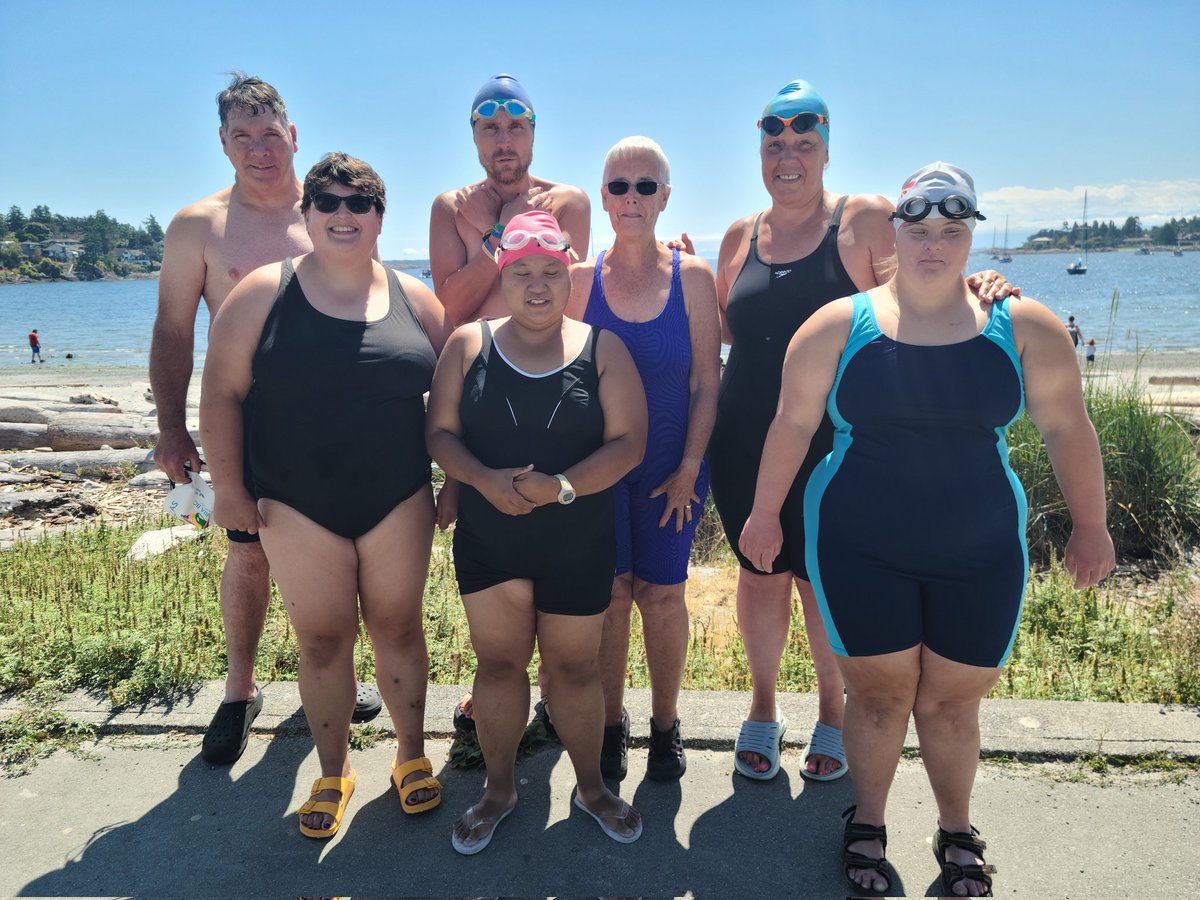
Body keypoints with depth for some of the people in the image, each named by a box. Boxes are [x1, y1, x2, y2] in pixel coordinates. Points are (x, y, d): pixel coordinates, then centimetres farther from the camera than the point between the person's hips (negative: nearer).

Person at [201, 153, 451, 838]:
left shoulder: (414, 299, 2)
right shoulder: (264, 294, -2)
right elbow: (222, 394, -2)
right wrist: (229, 487, -5)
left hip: (399, 500, 1)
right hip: (297, 505, 0)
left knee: (398, 628, 11)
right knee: (321, 638, 8)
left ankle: (413, 755, 32)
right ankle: (334, 772, 29)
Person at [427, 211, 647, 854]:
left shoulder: (602, 350, -2)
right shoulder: (469, 345, 1)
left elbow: (628, 442, -7)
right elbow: (440, 431, 0)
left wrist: (561, 485, -20)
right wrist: (484, 479, -19)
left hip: (579, 545, -1)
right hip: (488, 538, 1)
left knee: (574, 667, 11)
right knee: (498, 662, 11)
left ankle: (590, 787, 35)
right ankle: (499, 789, 34)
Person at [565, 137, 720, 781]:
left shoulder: (692, 276, -2)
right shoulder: (581, 279, 0)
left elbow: (706, 382, -2)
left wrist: (689, 470, -6)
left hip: (670, 464, 0)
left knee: (662, 594, 5)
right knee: (610, 593, 5)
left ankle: (665, 723, 26)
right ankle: (611, 721, 26)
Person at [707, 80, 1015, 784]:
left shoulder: (868, 219, -2)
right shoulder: (741, 236, 10)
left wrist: (971, 286, -22)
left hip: (832, 444, -3)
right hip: (746, 445, 3)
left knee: (823, 582, 6)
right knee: (760, 575, 12)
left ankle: (834, 714, 32)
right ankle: (764, 709, 34)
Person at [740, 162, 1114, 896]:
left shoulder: (1023, 328, -2)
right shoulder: (840, 326, -5)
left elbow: (1068, 428, 5)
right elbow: (793, 423, 0)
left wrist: (1090, 526, 9)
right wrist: (765, 513, 2)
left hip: (979, 555, 1)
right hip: (860, 550, -1)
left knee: (952, 699, 11)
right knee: (879, 691, 7)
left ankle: (958, 836, 36)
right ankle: (867, 826, 32)